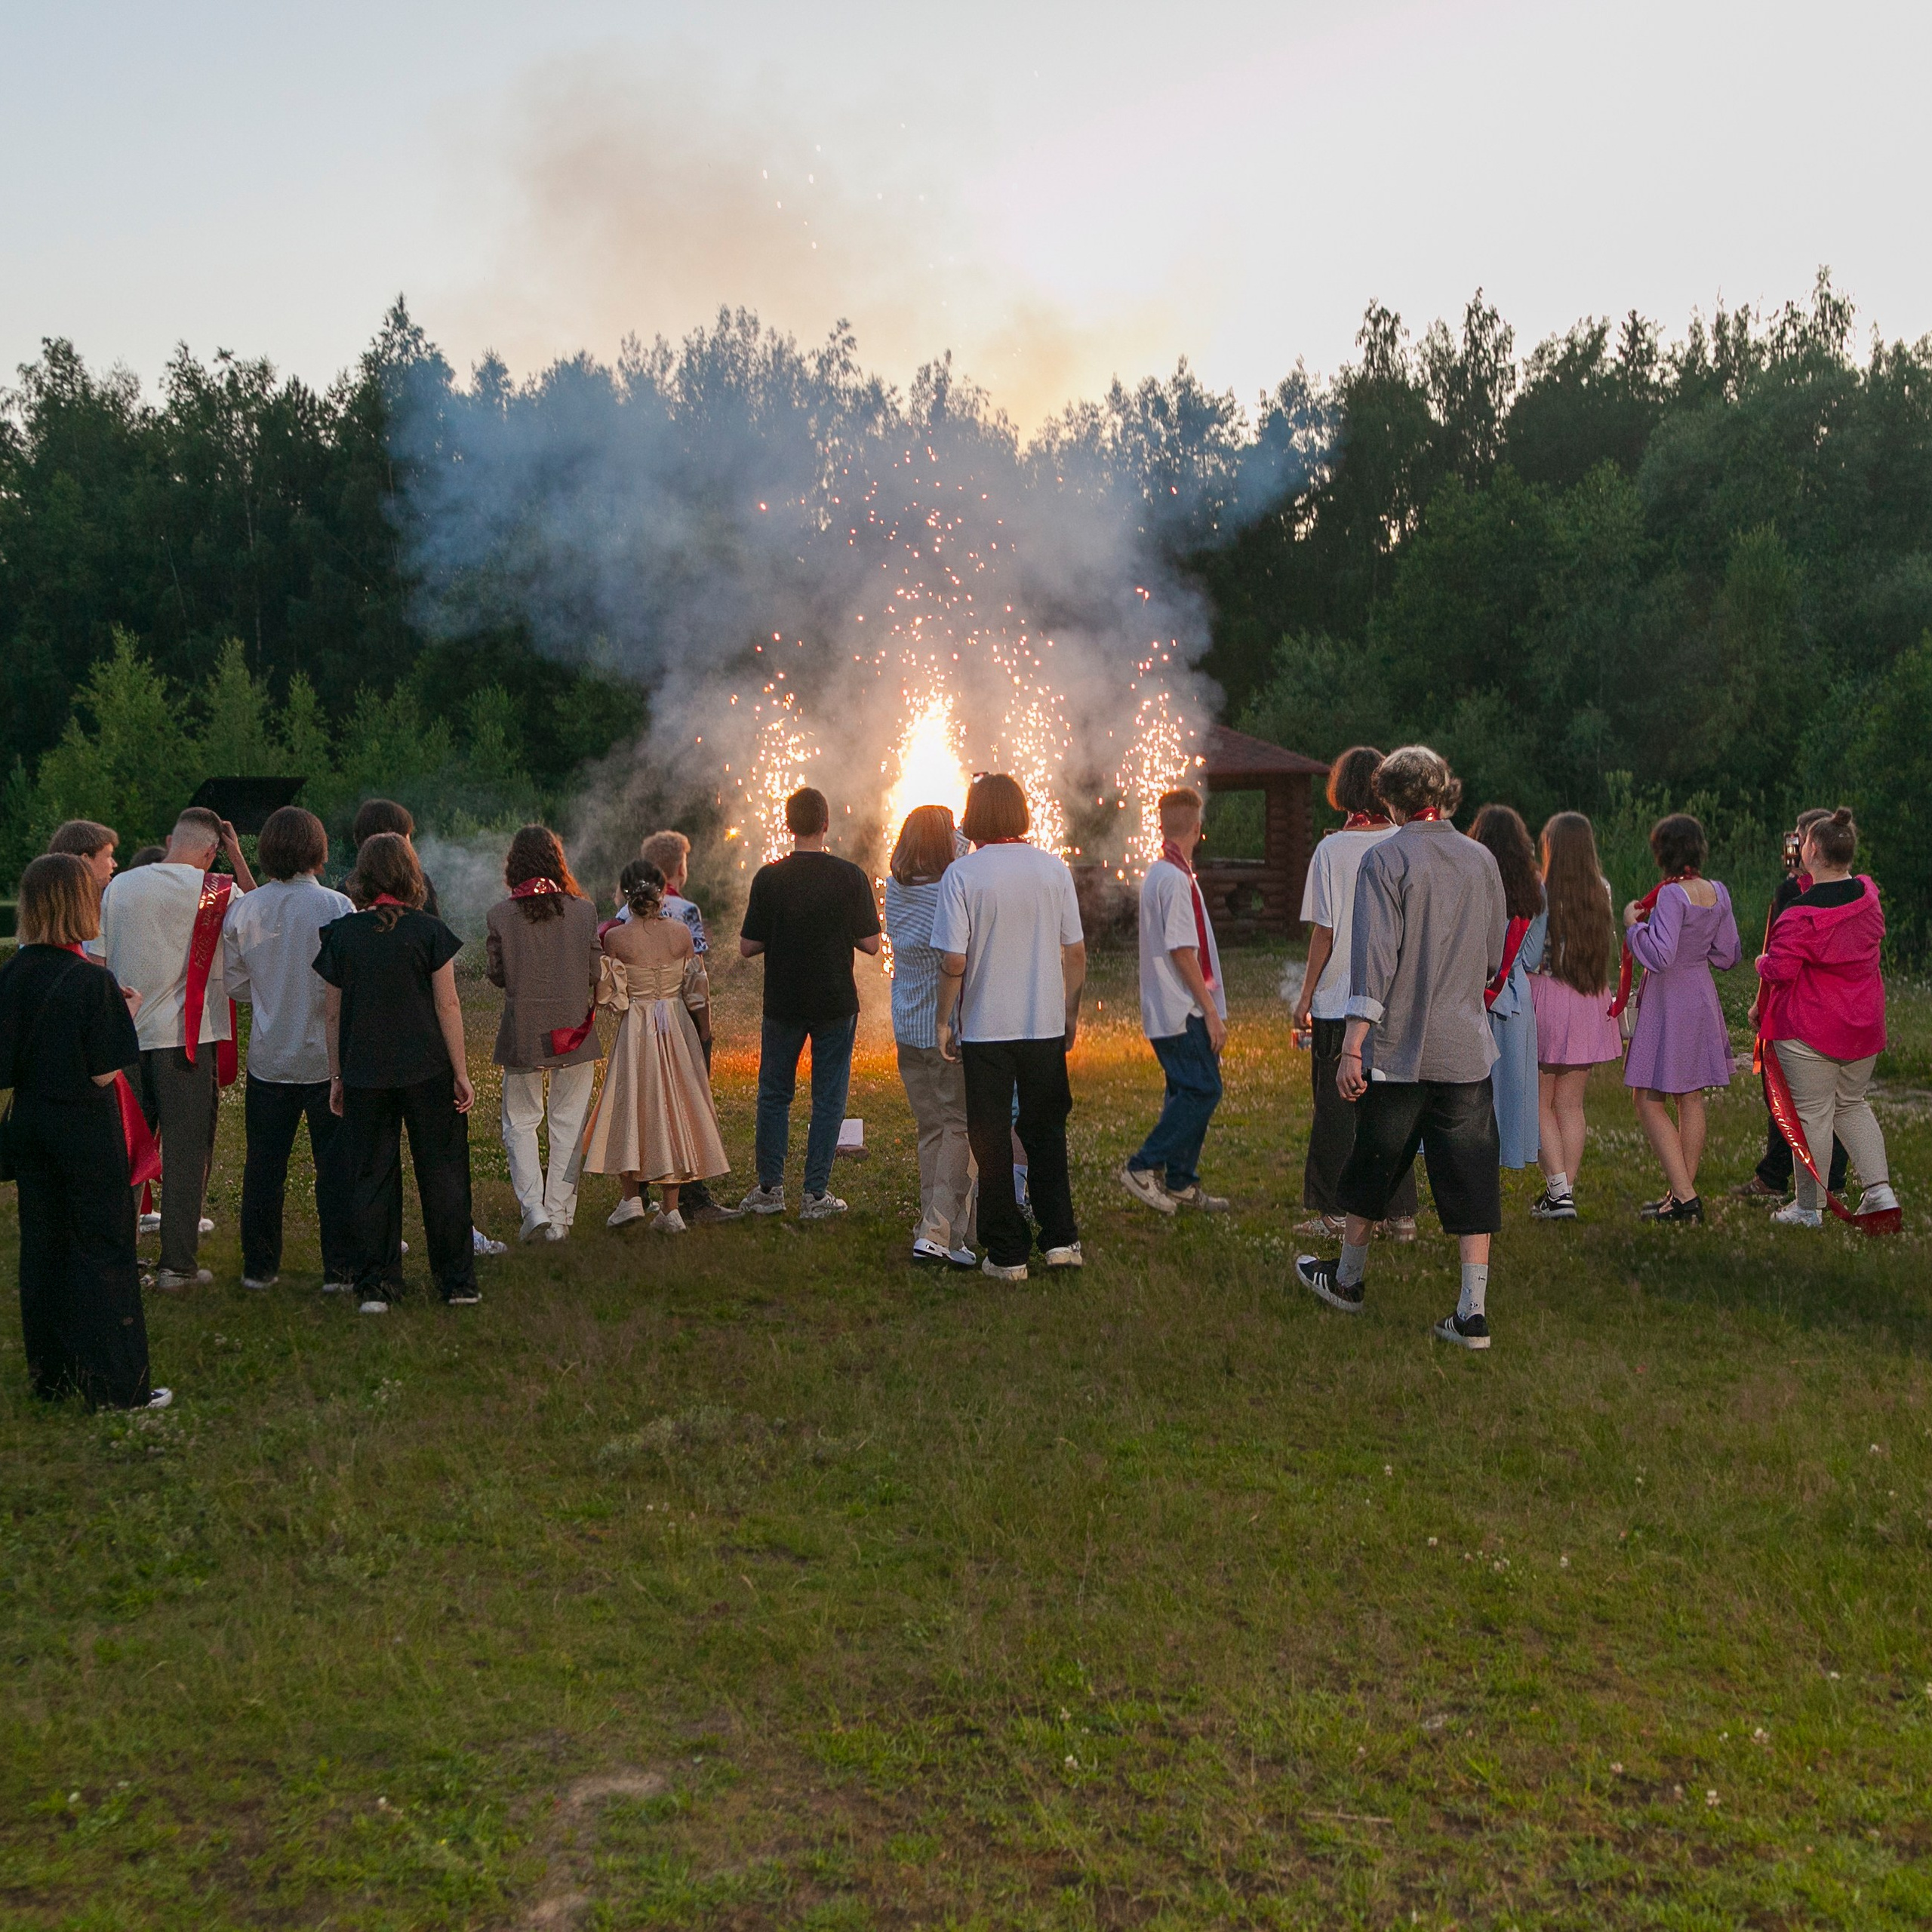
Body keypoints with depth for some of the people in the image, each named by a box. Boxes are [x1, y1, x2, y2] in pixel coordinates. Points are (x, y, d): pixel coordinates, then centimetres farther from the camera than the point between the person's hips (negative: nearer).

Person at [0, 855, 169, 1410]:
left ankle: (52, 1375, 24)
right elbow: (103, 1073, -16)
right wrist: (128, 1014, -4)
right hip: (85, 1128, -6)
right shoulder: (92, 980, -18)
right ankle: (115, 1384, 6)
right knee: (103, 1246, 2)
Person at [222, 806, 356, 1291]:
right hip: (327, 1055, -3)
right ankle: (339, 1269, 6)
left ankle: (259, 1267, 19)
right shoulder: (336, 907, -13)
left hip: (268, 1056, 3)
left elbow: (236, 986, 5)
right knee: (336, 1164, 4)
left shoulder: (243, 910, -3)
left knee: (264, 1164, 12)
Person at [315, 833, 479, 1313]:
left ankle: (372, 1287, 10)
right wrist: (461, 1073, 0)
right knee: (442, 1174, 8)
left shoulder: (340, 935, 0)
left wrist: (336, 1076, 12)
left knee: (370, 1179, 9)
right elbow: (447, 1006, -6)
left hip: (363, 1075, 1)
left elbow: (334, 1013, 4)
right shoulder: (429, 931, -6)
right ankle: (458, 1282, 13)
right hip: (427, 1073, -1)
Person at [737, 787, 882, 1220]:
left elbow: (747, 947, -5)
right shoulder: (850, 876, -8)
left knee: (774, 1094, 14)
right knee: (828, 1098, 7)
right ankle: (816, 1193, 7)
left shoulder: (769, 878, -8)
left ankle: (770, 1188, 18)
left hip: (783, 1004, 1)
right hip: (836, 1003, 0)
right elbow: (871, 943, -4)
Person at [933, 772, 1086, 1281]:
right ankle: (1060, 1238, 14)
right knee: (1045, 1132, 17)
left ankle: (1008, 1254, 12)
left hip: (984, 1027, -3)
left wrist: (945, 1021, 0)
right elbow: (1076, 952, 3)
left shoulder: (962, 873, -10)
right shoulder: (1054, 868, 0)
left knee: (992, 1142, 7)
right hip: (1045, 1025, 3)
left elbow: (954, 961, -13)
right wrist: (1071, 1011, 15)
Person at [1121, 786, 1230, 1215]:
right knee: (1203, 1090, -8)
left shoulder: (1157, 874, 14)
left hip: (1167, 1010, 10)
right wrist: (1211, 1011, -16)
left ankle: (1179, 1182, 15)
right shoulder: (1176, 878, -16)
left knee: (1186, 1091, 12)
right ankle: (1143, 1168, -6)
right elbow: (1182, 951, -19)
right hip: (1182, 1011, -10)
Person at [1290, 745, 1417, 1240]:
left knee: (1336, 1107, 6)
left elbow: (1324, 931, -8)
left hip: (1339, 1000, -3)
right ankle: (1400, 1214, 13)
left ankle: (1333, 1213, 10)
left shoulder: (1332, 850, -9)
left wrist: (1306, 994, 1)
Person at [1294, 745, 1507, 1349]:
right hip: (1467, 1048, 3)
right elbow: (1494, 957, 16)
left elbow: (1373, 960, -15)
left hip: (1399, 1047, -3)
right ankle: (1473, 1313, 4)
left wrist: (1352, 1048, -14)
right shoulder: (1482, 860, 6)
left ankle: (1348, 1280, 31)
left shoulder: (1385, 860, -9)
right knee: (1470, 1180, 5)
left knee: (1373, 1168, 14)